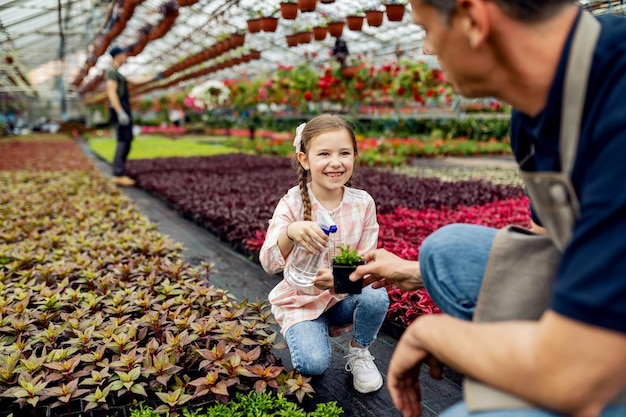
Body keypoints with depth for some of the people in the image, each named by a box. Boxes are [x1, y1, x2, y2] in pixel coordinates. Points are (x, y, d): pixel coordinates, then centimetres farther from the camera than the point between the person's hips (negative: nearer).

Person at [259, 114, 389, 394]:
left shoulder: (363, 203, -10)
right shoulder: (292, 203, -17)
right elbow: (269, 263, -26)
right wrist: (291, 232, -48)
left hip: (344, 296, 3)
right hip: (302, 300, -2)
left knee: (376, 296, -28)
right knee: (313, 364, -25)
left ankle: (359, 353, 3)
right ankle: (303, 332, 12)